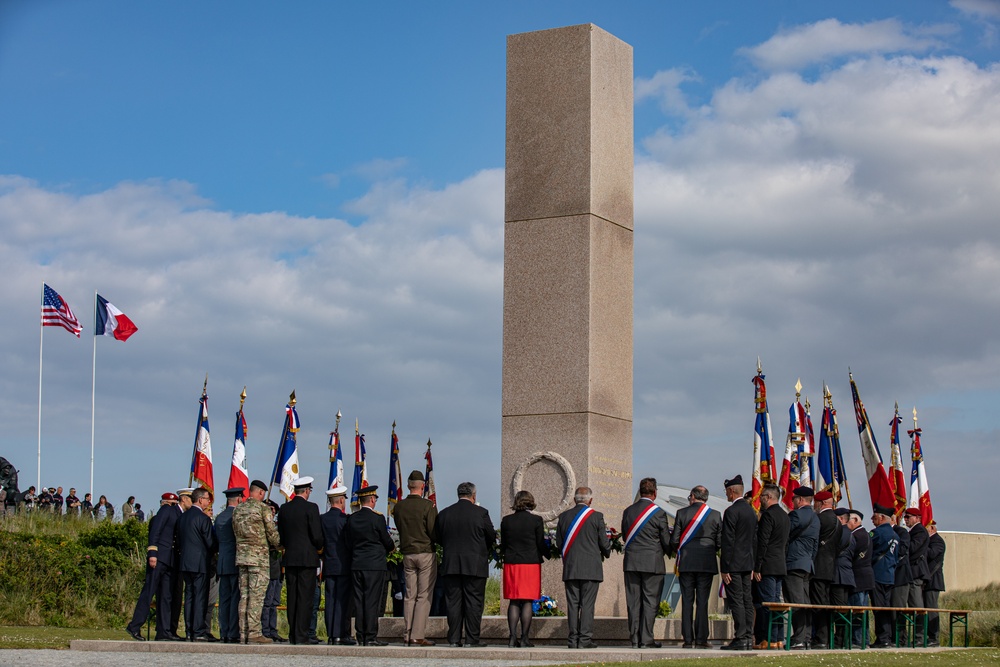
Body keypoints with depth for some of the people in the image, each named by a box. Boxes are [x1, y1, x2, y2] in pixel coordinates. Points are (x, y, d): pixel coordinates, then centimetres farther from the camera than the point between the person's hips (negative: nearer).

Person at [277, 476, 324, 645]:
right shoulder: (311, 508, -10)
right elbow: (317, 536, -11)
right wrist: (319, 547, 8)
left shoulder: (284, 509, 7)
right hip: (308, 558, -5)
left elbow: (280, 535, 12)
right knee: (305, 597, -4)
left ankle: (292, 635, 8)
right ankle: (301, 635, -8)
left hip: (289, 558, 5)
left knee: (292, 597, 8)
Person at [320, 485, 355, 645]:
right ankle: (340, 635, -4)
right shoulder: (345, 519, -11)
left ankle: (331, 635, 6)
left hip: (328, 566, 5)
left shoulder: (322, 519, 3)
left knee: (330, 600, 7)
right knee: (343, 600, -2)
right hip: (344, 565, -5)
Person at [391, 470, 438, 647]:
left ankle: (407, 635, 8)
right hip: (426, 553, -5)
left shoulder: (399, 506, 3)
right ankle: (418, 635, -6)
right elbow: (434, 532, -12)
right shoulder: (427, 506, -12)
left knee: (409, 595, 9)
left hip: (407, 554, 5)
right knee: (424, 596, -2)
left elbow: (399, 527, 12)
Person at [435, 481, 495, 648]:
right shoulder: (481, 513, -6)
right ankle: (472, 639, 1)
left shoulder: (444, 513, 3)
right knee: (473, 602, 2)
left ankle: (454, 639, 6)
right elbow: (492, 537, 0)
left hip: (450, 564, 3)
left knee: (453, 602, 6)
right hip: (475, 565, -3)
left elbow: (437, 537, 8)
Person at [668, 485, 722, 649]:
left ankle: (688, 639, 1)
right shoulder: (715, 515, 2)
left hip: (686, 562, 0)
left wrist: (677, 552, 20)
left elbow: (674, 540, -1)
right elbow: (720, 542, 4)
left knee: (687, 601, 3)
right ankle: (701, 639, -2)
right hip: (707, 563, 0)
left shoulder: (682, 513, -1)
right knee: (703, 601, 2)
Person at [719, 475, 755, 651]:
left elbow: (728, 542, -16)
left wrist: (725, 568, -15)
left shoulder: (731, 511, -13)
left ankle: (740, 638, -10)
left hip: (734, 564, -9)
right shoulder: (751, 511, 13)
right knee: (747, 600, 9)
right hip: (747, 563, 9)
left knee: (736, 601, -8)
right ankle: (748, 638, 11)